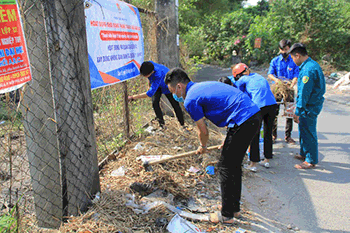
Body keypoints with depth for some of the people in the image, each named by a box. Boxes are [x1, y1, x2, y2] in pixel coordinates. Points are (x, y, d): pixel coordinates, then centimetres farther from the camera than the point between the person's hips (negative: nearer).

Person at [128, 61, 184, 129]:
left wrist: (133, 97, -54)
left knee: (175, 104, 3)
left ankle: (182, 125, 23)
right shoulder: (149, 64, -31)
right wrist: (150, 82, 8)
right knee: (155, 102, -11)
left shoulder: (158, 75, -50)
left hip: (167, 86, -5)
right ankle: (162, 124, 4)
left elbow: (150, 93, -54)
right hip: (156, 85, 5)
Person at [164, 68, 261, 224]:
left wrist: (202, 147, 24)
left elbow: (203, 131, 2)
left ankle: (227, 215, 15)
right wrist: (229, 140, 33)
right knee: (235, 165, 19)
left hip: (243, 122, -10)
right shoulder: (202, 86, 21)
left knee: (226, 167, 3)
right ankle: (235, 208, 32)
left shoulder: (190, 100, -8)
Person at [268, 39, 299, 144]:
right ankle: (273, 134, 10)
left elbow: (296, 75, -2)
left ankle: (288, 136, 11)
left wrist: (291, 85, -21)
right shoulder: (275, 61, 7)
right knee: (274, 112, -2)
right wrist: (277, 80, -21)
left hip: (289, 89, 0)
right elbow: (269, 74, 0)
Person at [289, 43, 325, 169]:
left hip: (309, 107, -10)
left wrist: (298, 112, -21)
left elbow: (304, 93, -25)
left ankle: (311, 161, 10)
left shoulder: (308, 69, -24)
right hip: (312, 104, 10)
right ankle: (304, 153, 36)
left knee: (308, 132, -1)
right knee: (303, 130, 21)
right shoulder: (312, 64, 11)